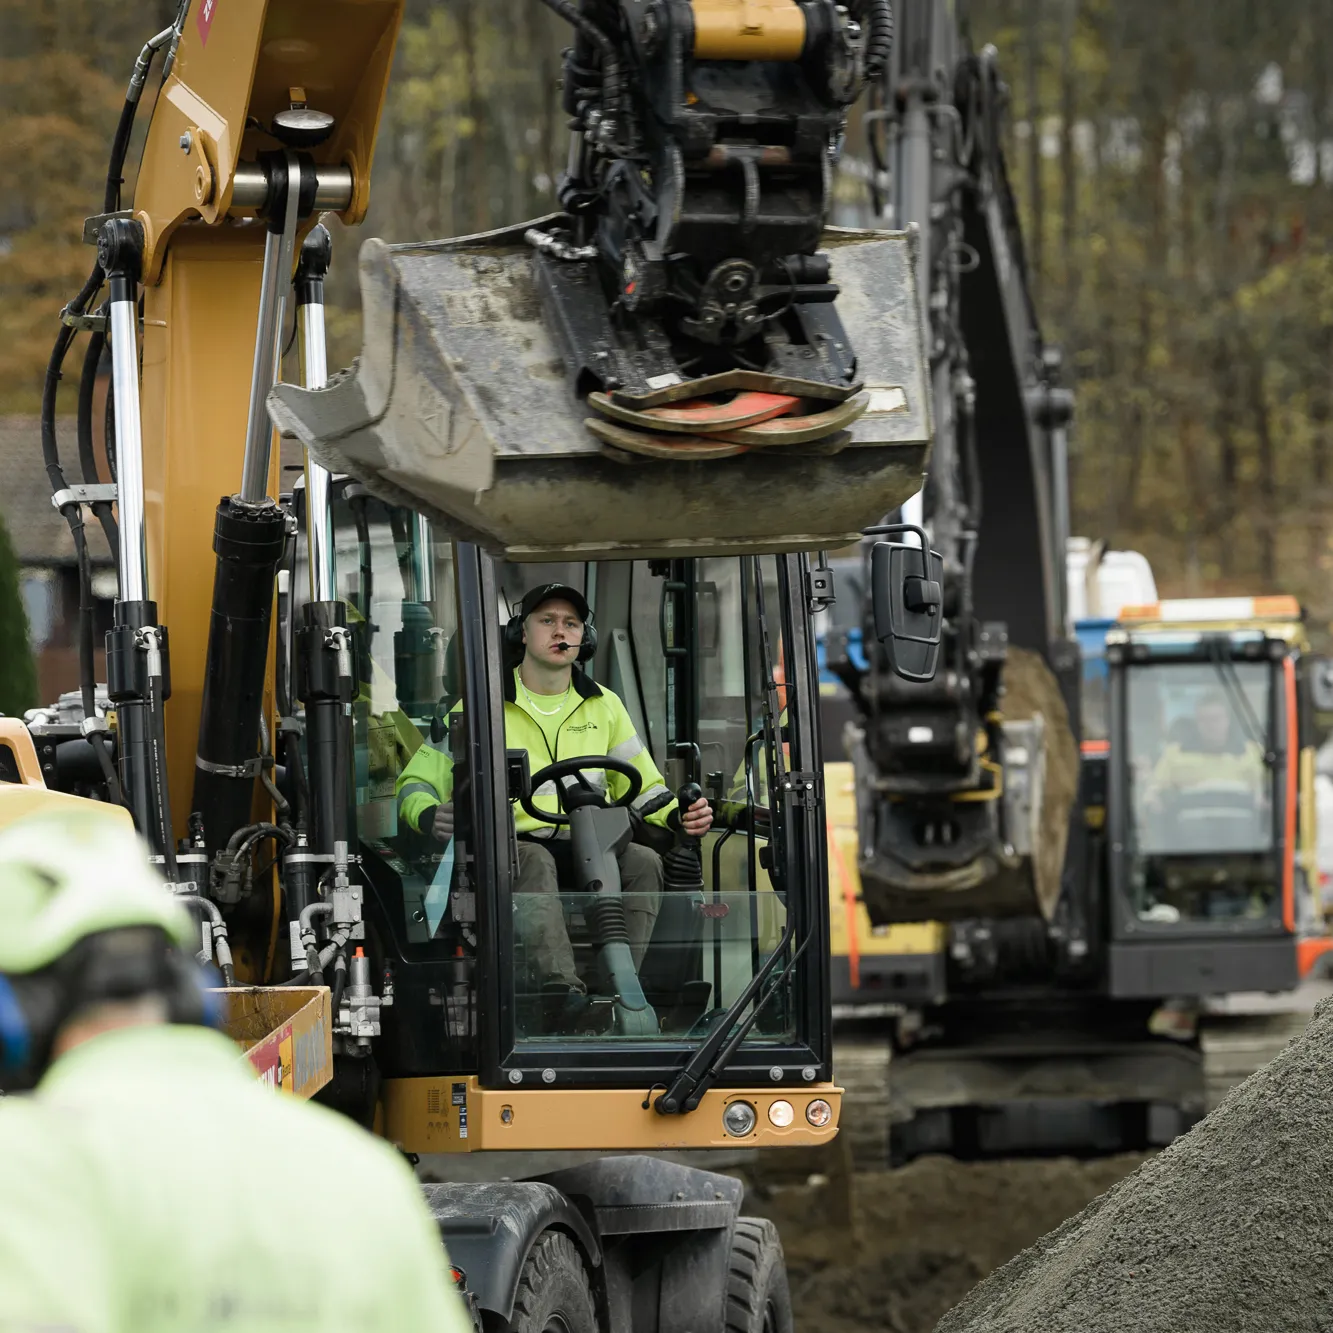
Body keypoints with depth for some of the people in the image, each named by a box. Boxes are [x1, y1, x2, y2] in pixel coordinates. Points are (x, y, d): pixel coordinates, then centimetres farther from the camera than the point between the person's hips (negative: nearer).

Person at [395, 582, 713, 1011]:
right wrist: (432, 817, -17)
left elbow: (641, 785, 24)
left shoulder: (603, 706, 20)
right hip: (514, 845, -3)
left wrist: (680, 815, 1)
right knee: (534, 862, -38)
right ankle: (563, 991, -52)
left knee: (643, 862, -29)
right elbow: (417, 780, 8)